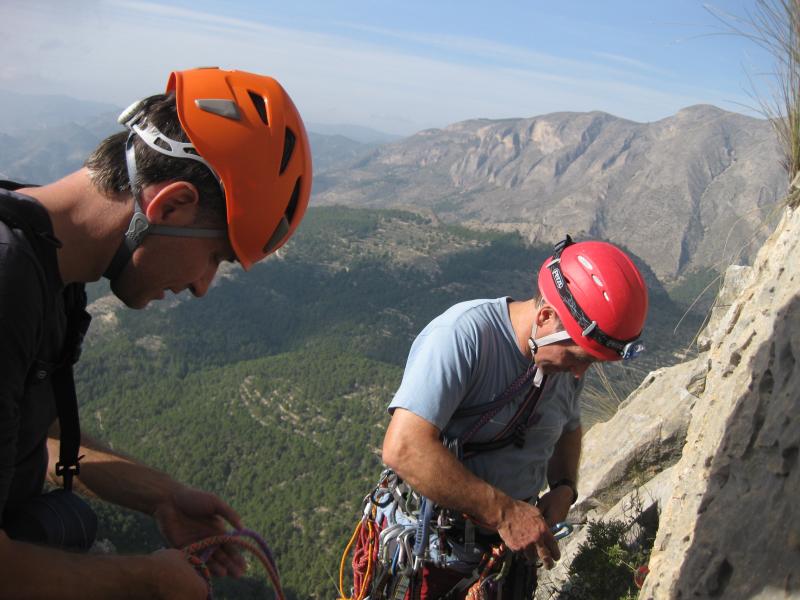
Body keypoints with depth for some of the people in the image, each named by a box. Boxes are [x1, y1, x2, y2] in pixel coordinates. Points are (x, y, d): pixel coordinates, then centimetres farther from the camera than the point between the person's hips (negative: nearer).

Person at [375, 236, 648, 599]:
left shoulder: (565, 353, -4)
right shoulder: (463, 334, -27)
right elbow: (403, 448, -35)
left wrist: (565, 487, -3)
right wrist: (504, 512, -30)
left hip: (511, 543, 6)